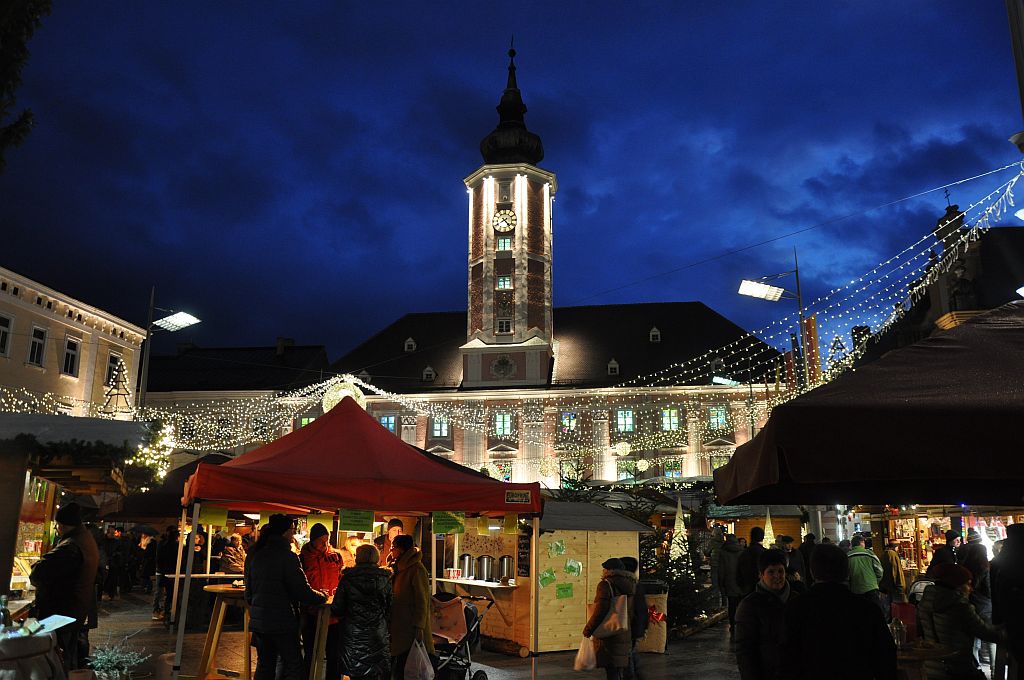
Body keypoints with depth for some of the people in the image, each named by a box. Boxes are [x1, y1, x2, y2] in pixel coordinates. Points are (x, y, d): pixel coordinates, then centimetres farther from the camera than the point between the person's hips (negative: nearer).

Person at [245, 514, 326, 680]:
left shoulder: (254, 555, 5)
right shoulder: (287, 557, -17)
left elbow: (249, 591, 13)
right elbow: (302, 591, -16)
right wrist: (323, 597, 1)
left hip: (258, 620, 7)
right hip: (282, 621, -7)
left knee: (264, 665, 17)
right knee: (293, 666, 3)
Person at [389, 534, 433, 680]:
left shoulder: (416, 569, -14)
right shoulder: (397, 567, 14)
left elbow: (422, 600, -16)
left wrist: (419, 627, -19)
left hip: (410, 628, -8)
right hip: (396, 626, 8)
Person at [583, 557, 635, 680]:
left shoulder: (605, 585, -12)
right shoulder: (631, 586, 10)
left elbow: (600, 611, -19)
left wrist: (588, 630, -11)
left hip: (608, 635, -7)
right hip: (625, 635, 7)